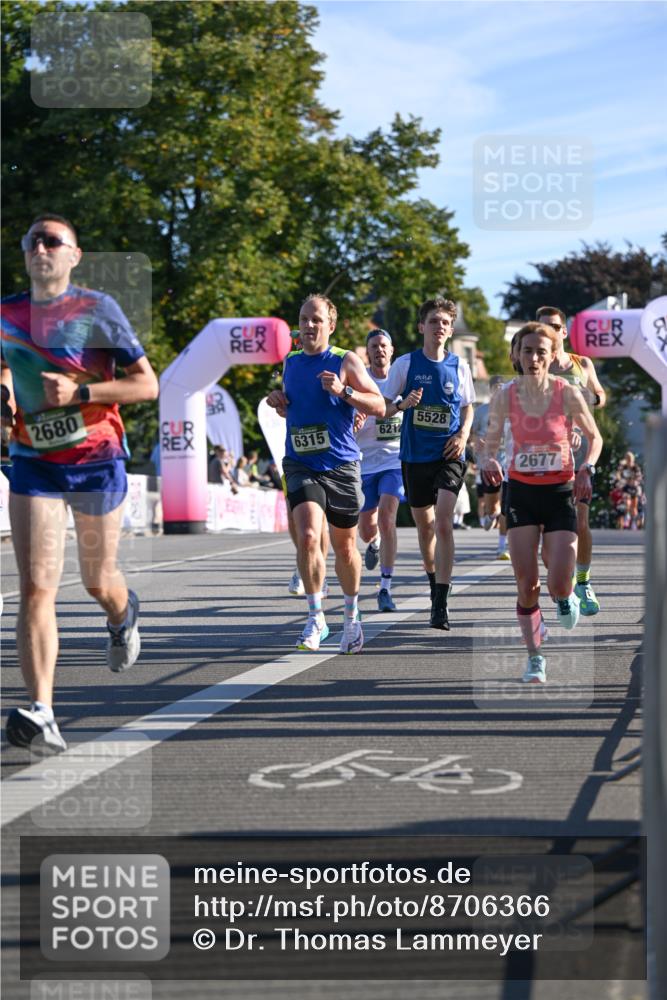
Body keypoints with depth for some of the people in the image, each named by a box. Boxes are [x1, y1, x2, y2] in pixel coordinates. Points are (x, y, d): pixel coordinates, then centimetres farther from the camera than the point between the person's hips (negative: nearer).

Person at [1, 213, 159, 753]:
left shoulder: (97, 309, -6)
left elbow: (147, 384, -7)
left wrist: (79, 392, -18)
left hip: (97, 461, -2)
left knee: (98, 582, 14)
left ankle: (123, 614, 53)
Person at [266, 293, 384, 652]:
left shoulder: (345, 362, -3)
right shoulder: (290, 362, 9)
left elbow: (379, 407, -6)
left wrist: (344, 391, -20)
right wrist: (279, 403, 2)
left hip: (341, 466, -2)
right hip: (301, 465, 2)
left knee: (344, 546, 10)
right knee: (307, 538, -19)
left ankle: (352, 616, 31)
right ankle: (316, 617, -8)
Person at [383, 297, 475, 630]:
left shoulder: (459, 366, 3)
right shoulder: (405, 363, 0)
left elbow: (468, 408, 16)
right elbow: (384, 406, 5)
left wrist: (463, 434, -3)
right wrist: (403, 404, -17)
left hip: (449, 455, -1)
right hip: (415, 455, 1)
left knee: (443, 520, -17)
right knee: (424, 524, 11)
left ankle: (441, 604, -19)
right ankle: (434, 583, 35)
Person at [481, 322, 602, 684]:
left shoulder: (568, 394, -11)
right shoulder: (505, 396, -6)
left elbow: (594, 437, 4)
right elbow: (491, 441, 6)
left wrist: (585, 470, -14)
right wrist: (488, 460, -17)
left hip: (560, 492, -1)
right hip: (521, 492, 1)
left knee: (558, 586, -8)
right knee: (526, 583, -6)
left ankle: (566, 596, 30)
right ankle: (535, 658, 9)